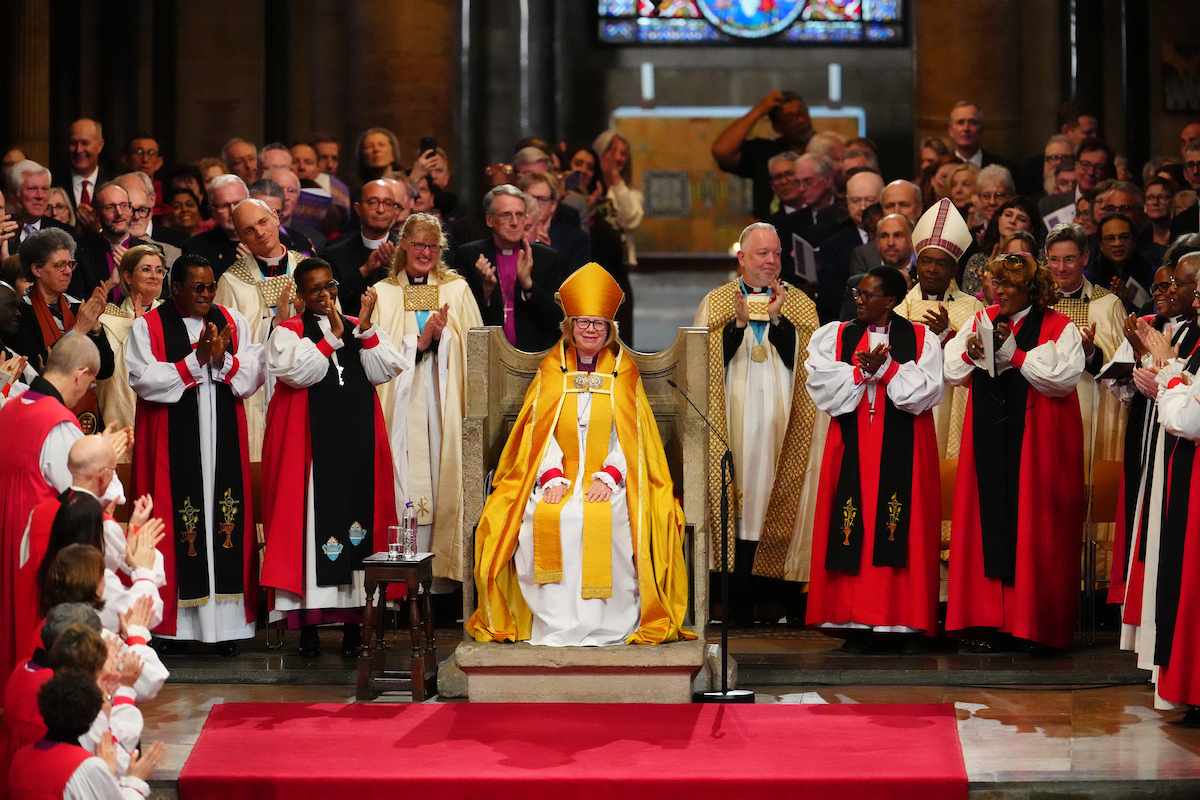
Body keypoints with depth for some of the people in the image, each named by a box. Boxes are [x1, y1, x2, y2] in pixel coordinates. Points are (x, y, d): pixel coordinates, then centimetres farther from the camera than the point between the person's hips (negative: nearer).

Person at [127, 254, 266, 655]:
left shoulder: (233, 322, 13)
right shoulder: (148, 326, 2)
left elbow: (254, 375, 6)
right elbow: (143, 380, -9)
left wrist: (223, 360, -13)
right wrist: (196, 360, -13)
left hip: (224, 439, 3)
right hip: (171, 440, -3)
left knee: (228, 523, -2)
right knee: (177, 524, -6)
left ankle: (226, 622, 0)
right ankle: (173, 624, -2)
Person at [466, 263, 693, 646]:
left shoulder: (623, 371, 11)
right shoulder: (552, 369, 13)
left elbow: (628, 434, 2)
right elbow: (541, 430, 4)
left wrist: (608, 476, -15)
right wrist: (553, 478, -12)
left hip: (609, 476, -1)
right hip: (557, 475, 1)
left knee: (605, 518, -34)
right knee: (544, 518, -30)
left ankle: (603, 624, -27)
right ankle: (556, 624, -26)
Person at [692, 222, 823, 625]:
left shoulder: (799, 305, 10)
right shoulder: (716, 303, 10)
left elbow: (801, 358, -3)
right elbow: (711, 359, -1)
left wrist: (776, 319, -15)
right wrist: (739, 322, -14)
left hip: (781, 420, 0)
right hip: (734, 419, 0)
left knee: (779, 498, -4)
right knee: (739, 501, -5)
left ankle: (789, 598, -1)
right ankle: (741, 601, -2)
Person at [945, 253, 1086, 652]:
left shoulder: (1059, 328, 0)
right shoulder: (982, 320, 13)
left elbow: (1062, 377, -13)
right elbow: (953, 372, 12)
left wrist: (1014, 355, -17)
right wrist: (969, 354, -9)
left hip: (1037, 441, -4)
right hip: (989, 438, 4)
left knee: (1032, 523, -4)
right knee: (988, 521, 1)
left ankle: (1035, 624, 2)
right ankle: (987, 621, 5)